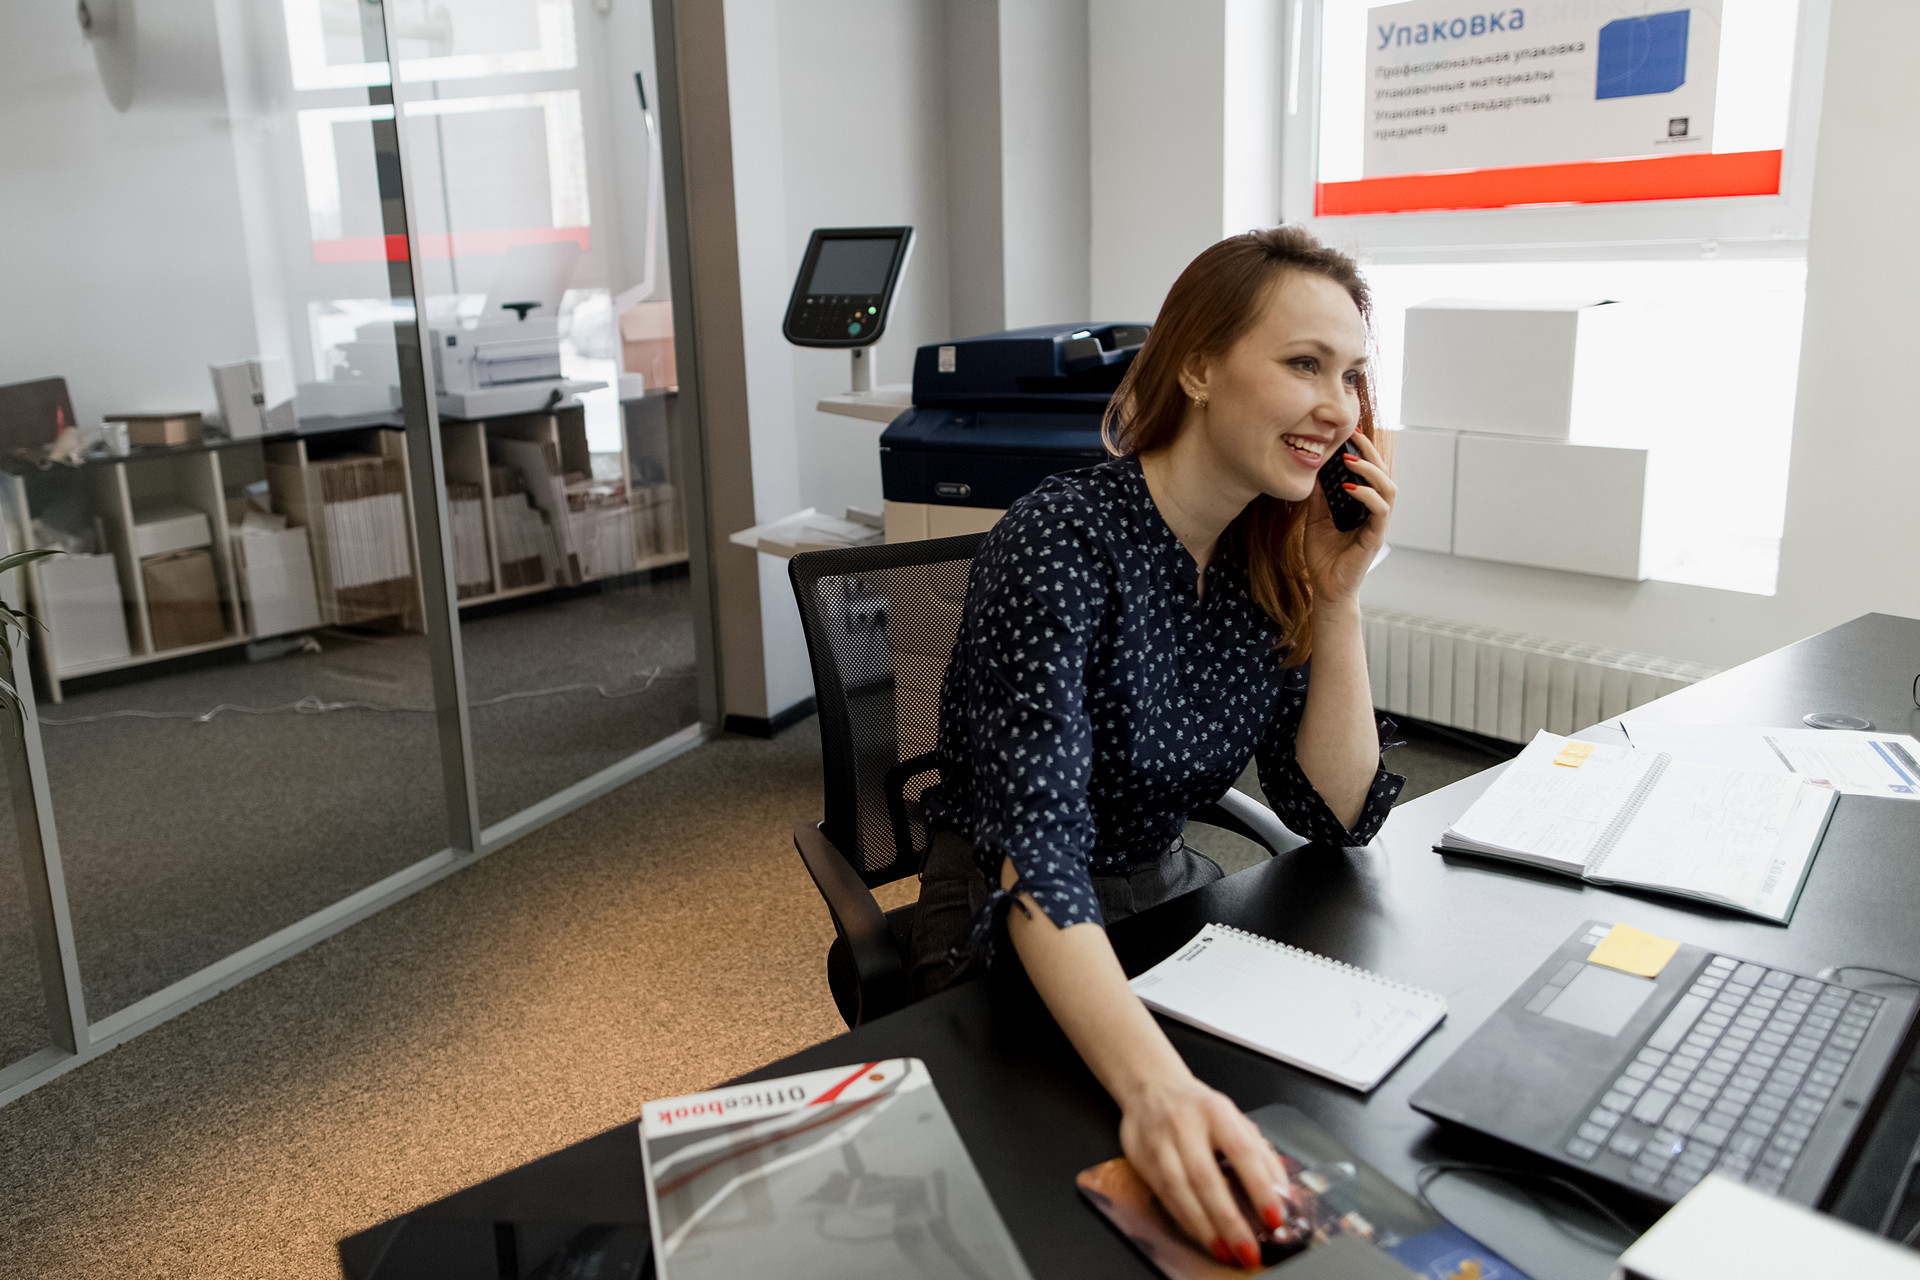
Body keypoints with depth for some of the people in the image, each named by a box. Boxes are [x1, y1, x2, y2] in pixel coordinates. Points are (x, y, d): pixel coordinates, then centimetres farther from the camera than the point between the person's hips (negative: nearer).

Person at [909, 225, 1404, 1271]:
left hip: (1170, 897, 6)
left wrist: (1338, 596, -13)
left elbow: (1338, 818, -2)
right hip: (1016, 951, -6)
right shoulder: (1060, 543, -23)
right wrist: (1154, 1084, -48)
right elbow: (1037, 850, -33)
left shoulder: (1272, 556, -3)